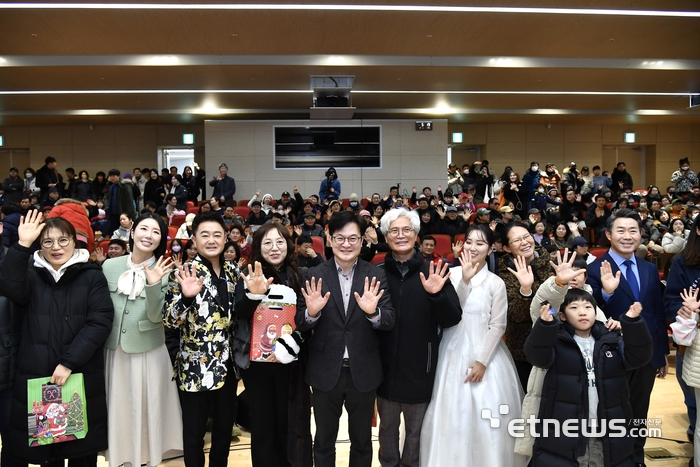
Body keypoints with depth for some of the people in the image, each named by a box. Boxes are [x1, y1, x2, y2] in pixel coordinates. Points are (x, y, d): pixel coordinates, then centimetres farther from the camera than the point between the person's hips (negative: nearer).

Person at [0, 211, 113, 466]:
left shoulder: (92, 276, 0)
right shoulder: (32, 274, 7)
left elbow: (100, 321, -9)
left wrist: (69, 362, -15)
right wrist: (22, 245, -24)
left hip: (82, 377, -2)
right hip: (36, 376, 2)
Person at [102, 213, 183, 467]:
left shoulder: (164, 272, -8)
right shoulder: (110, 266, -2)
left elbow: (156, 316, -14)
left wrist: (153, 285, -28)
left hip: (148, 351, -2)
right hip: (113, 349, 2)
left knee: (146, 409, 10)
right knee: (118, 408, 15)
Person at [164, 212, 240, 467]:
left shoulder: (232, 272, 5)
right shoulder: (184, 274, -11)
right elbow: (169, 321, -19)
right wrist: (187, 296, -34)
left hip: (227, 365, 5)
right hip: (195, 368, -5)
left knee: (225, 426, 19)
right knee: (194, 432, 10)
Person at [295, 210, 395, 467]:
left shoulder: (376, 275, -4)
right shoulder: (314, 275, -5)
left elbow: (390, 321, -9)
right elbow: (300, 325, -6)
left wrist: (373, 313, -30)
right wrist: (311, 313, -27)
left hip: (363, 372, 1)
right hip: (325, 372, 0)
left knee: (362, 440, 20)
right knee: (323, 441, 19)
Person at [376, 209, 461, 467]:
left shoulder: (433, 272, -8)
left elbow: (452, 320, -13)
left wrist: (437, 294, -28)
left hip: (419, 368, -1)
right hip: (385, 368, 1)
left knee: (415, 430, 16)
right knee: (387, 427, 19)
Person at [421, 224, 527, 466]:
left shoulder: (496, 283, -4)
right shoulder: (452, 274, -1)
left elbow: (498, 326, -4)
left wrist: (482, 361, -10)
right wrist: (465, 280, -20)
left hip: (484, 353, -1)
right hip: (453, 353, 2)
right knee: (452, 413, 8)